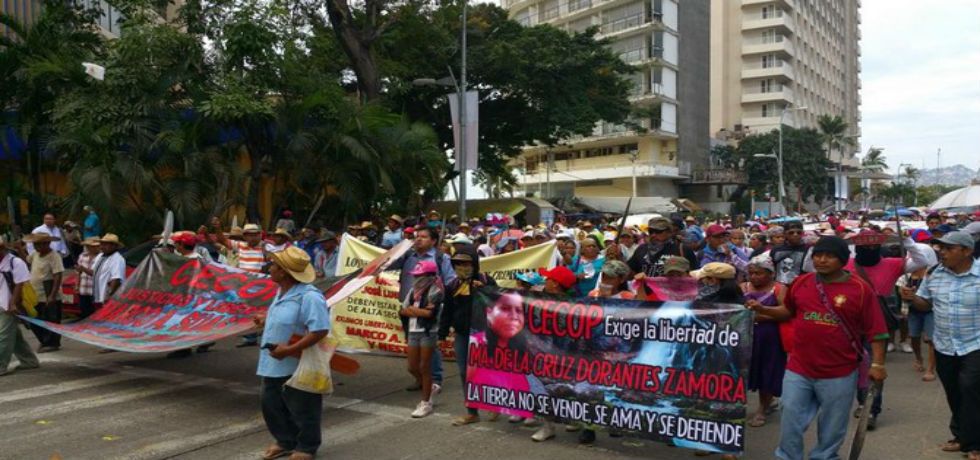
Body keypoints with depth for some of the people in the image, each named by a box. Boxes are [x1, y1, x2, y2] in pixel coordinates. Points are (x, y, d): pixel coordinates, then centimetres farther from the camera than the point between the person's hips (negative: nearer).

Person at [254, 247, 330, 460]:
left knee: (301, 409, 8)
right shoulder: (283, 292, 6)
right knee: (271, 404, 20)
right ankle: (286, 442, 38)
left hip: (297, 367, -10)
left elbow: (319, 330, -33)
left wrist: (289, 350, -31)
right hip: (274, 365, 10)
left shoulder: (309, 296, -27)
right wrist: (267, 319, 24)